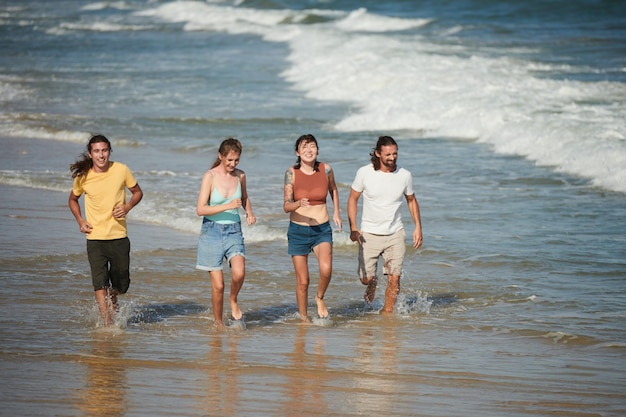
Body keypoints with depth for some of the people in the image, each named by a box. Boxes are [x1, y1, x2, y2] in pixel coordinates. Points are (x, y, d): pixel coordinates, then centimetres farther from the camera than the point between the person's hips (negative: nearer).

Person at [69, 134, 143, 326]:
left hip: (119, 237, 1)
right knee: (100, 284, -13)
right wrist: (80, 220, 0)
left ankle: (112, 307, 44)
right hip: (95, 238, -1)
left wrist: (128, 206, -10)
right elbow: (73, 199, 15)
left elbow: (137, 192, 10)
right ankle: (108, 325, -13)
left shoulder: (121, 170, -5)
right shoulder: (83, 176, -4)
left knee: (120, 285, 12)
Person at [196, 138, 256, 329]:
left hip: (234, 231, 3)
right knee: (218, 285, -4)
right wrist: (228, 206, -23)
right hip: (212, 231, -3)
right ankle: (218, 323, 16)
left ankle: (233, 301, 8)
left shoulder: (240, 176, 3)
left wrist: (249, 212, 5)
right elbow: (200, 209, -15)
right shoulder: (210, 176, -10)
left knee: (239, 273, -22)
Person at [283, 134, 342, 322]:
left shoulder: (326, 170, -2)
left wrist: (336, 212, 13)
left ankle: (320, 298, 6)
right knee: (302, 281, 2)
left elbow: (333, 190, 20)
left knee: (326, 269, -23)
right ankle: (303, 316, 23)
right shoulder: (291, 173, -8)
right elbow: (286, 206, -10)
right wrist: (299, 204, -31)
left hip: (322, 229, 1)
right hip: (298, 230, -1)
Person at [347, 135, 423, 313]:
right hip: (369, 234, -1)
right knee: (366, 278, 1)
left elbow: (411, 200, 12)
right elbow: (353, 199, 1)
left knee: (394, 279, -6)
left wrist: (418, 227, 5)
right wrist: (353, 228, -8)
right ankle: (372, 283, 37)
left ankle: (387, 313, 9)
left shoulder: (405, 175, -4)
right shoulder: (364, 173, -9)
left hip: (395, 234, 1)